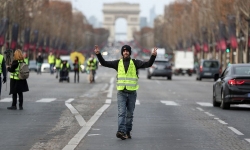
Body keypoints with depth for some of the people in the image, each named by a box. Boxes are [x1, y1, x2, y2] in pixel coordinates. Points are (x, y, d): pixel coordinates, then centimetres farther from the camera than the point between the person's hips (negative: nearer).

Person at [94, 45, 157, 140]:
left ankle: (127, 132, 17)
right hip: (121, 92, 0)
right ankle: (121, 131, -23)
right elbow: (104, 63, 3)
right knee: (121, 112, -12)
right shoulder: (118, 63, 6)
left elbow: (148, 64, -8)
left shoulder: (135, 63, 2)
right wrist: (98, 54, -10)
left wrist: (153, 56, -25)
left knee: (130, 114, 8)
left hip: (132, 93, 0)